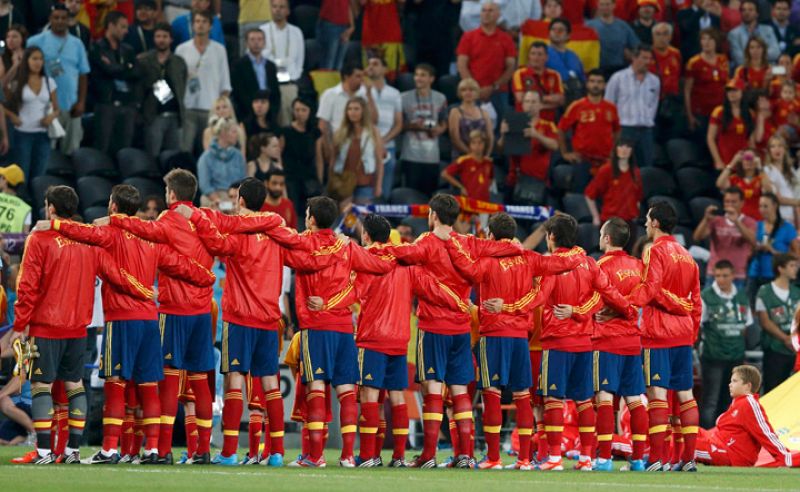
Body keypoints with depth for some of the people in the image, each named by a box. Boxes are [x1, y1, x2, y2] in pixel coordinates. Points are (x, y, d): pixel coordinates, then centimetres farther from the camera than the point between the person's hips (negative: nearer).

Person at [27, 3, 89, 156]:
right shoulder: (37, 42, -2)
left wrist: (81, 102, 2)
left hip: (71, 105, 3)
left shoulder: (77, 44, 8)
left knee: (71, 148, 9)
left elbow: (83, 75, 10)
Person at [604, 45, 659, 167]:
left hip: (646, 130, 4)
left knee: (646, 166, 1)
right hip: (624, 129, -4)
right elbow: (608, 104, 2)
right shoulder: (618, 78, 0)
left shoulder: (654, 81, 11)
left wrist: (649, 120, 10)